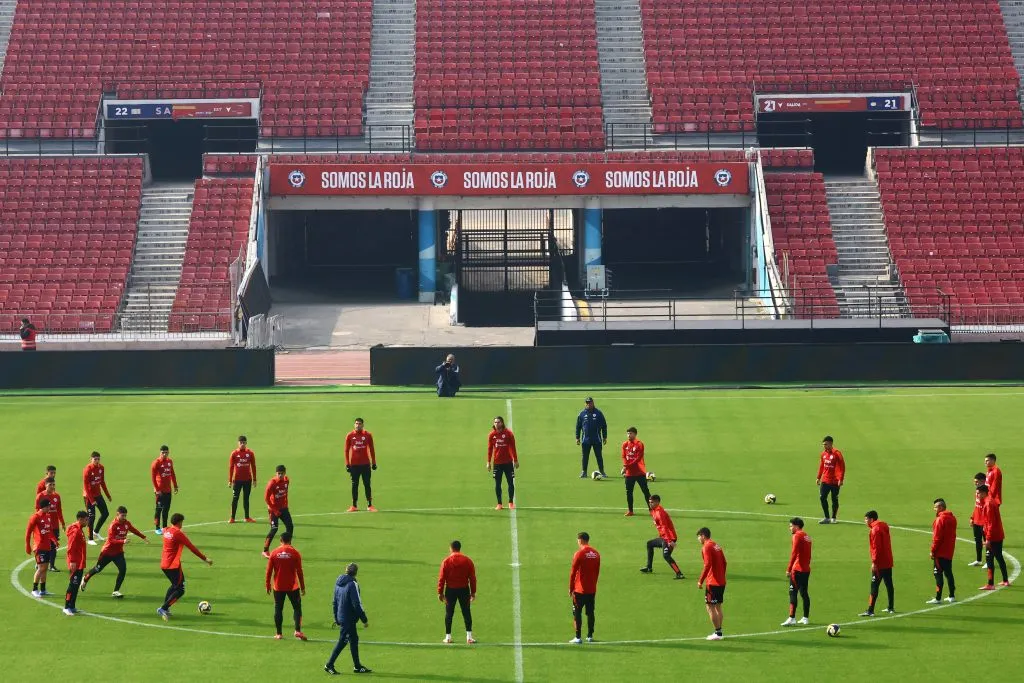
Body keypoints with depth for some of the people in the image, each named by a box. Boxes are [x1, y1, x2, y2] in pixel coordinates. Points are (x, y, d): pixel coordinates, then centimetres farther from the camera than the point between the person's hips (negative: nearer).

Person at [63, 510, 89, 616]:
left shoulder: (80, 530, 14)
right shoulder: (75, 531, -17)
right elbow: (71, 548, -22)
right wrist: (72, 561, -25)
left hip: (80, 564, 10)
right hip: (75, 564, -10)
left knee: (76, 585, 13)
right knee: (73, 585, -7)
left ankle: (72, 607, 19)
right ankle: (67, 607, -3)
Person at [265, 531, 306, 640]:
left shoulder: (274, 553, -1)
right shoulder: (295, 553, -5)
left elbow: (269, 571, 0)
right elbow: (299, 571, -4)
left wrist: (268, 585, 10)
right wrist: (303, 587, 2)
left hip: (278, 587, 1)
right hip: (293, 586, -1)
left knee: (278, 609, 8)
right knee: (297, 608, 7)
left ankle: (278, 633, 7)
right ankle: (298, 630, -9)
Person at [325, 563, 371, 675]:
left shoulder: (338, 582, 8)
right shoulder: (352, 584, -17)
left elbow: (335, 602, 14)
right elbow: (357, 604, -18)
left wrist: (336, 618, 21)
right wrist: (364, 620, -11)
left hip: (341, 617, 8)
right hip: (349, 618, -8)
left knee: (354, 639, 15)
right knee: (342, 641, -2)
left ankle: (357, 666, 20)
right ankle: (329, 665, 1)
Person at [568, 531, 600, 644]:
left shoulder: (579, 554, -12)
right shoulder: (596, 554, 5)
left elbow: (573, 572, -9)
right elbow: (597, 572, 13)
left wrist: (570, 588, -1)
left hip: (580, 589, -5)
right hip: (592, 590, 5)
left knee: (577, 613, 0)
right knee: (590, 612, 11)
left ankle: (578, 637, -4)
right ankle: (590, 636, 14)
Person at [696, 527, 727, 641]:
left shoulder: (706, 547, -12)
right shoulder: (717, 546, 14)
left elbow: (707, 565, -20)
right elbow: (724, 562, 17)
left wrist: (700, 581, -17)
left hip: (713, 582, -9)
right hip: (721, 582, 9)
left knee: (710, 606, -5)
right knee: (718, 606, 13)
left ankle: (717, 632, -7)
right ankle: (719, 632, 15)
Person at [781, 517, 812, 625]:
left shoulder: (797, 536, -10)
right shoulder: (806, 536, 15)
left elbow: (794, 553, -17)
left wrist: (789, 569, -17)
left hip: (797, 570, -8)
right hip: (806, 570, 8)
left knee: (793, 593, -8)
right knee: (804, 593, 12)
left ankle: (792, 618, -13)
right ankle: (805, 618, 14)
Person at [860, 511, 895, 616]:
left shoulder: (875, 529, -14)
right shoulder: (884, 527, 13)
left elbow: (876, 547, -20)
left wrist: (874, 562, -19)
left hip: (879, 564, -9)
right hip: (888, 562, 9)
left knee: (874, 586, -8)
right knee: (889, 584, 14)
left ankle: (870, 610, -10)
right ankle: (891, 608, 21)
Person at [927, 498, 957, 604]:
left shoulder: (940, 519, -16)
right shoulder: (952, 518, 10)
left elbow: (937, 537, -17)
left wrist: (933, 550, -11)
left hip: (940, 552, -8)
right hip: (949, 552, 8)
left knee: (938, 574, -5)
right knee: (948, 573, 15)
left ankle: (938, 598, -6)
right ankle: (952, 596, 19)